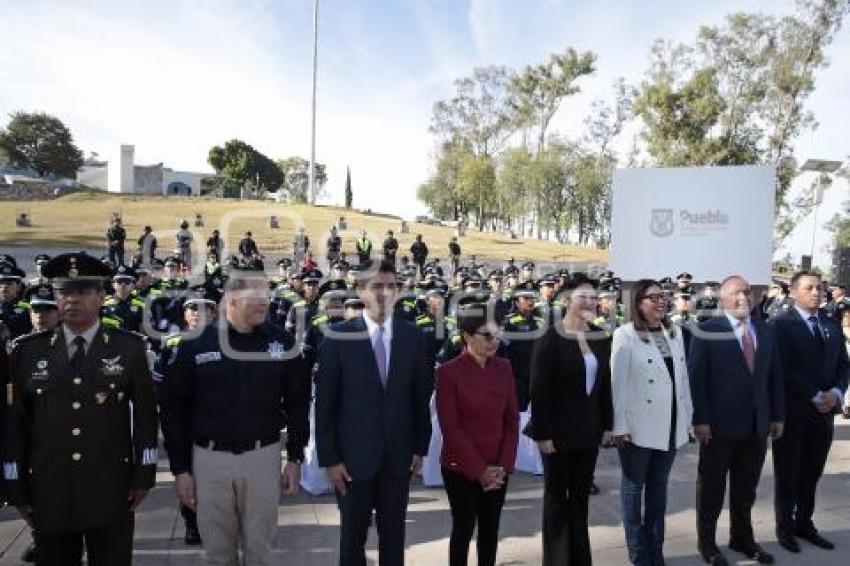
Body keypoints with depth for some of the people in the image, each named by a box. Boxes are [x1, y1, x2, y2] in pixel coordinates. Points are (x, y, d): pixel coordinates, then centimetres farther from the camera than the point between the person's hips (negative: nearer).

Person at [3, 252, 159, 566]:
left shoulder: (130, 348, -1)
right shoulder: (27, 351, 2)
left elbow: (145, 413, 0)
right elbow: (14, 421, 4)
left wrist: (144, 475, -3)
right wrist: (17, 486, 3)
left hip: (112, 490, -1)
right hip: (49, 491, 1)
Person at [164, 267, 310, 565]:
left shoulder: (282, 342, -4)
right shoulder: (197, 343, -7)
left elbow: (297, 404, 3)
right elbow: (176, 408, -1)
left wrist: (295, 458, 2)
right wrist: (180, 468, -1)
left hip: (263, 456, 0)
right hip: (210, 458, 0)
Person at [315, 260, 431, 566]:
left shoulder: (412, 336, -1)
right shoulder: (339, 336, -9)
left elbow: (421, 396, 4)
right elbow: (324, 402, -7)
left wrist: (420, 447, 4)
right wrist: (329, 458, -8)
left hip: (399, 454, 2)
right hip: (354, 455, -2)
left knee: (393, 534, 16)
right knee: (352, 535, 14)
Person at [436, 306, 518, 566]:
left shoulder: (503, 367, 0)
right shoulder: (449, 371, -13)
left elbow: (512, 420, 3)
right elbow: (450, 428, -13)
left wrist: (503, 465, -6)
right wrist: (479, 470, -13)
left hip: (498, 469, 4)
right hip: (461, 468, -4)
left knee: (490, 529, 14)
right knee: (463, 529, 7)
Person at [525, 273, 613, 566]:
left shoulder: (601, 338, 4)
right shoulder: (551, 337, -13)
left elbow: (605, 383, 9)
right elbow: (539, 389, -15)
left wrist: (607, 423, 7)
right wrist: (542, 432, -17)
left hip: (589, 429, 5)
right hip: (559, 430, -5)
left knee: (581, 496, 16)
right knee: (557, 497, 10)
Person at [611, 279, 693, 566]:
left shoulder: (675, 332, 6)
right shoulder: (625, 335, -10)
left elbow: (683, 376, 10)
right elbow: (618, 383, -11)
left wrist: (687, 416, 9)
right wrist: (620, 426, -13)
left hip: (670, 425, 5)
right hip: (639, 425, -5)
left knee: (659, 486, 15)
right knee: (634, 486, 9)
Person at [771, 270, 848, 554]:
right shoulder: (782, 323, -9)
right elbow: (785, 369, -15)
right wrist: (814, 396, -16)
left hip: (824, 411, 5)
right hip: (792, 411, -5)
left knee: (812, 473, 13)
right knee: (788, 473, 8)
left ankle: (804, 523, 28)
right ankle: (785, 526, 22)